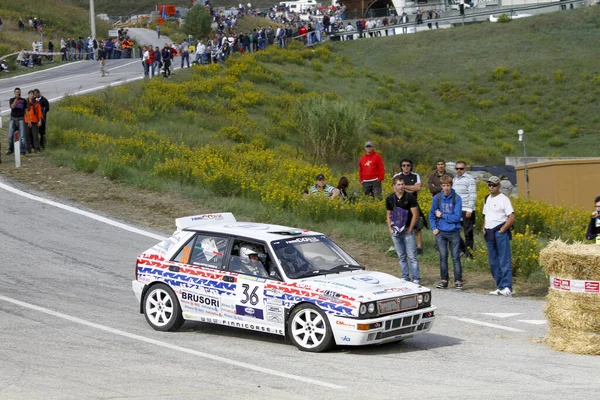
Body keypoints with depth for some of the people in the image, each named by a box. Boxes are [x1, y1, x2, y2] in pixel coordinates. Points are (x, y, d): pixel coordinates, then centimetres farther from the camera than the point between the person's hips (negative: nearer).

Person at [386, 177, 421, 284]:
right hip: (396, 231, 4)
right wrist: (390, 229, 4)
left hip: (407, 230, -4)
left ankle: (416, 279, -6)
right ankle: (405, 278, 16)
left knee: (412, 256, -7)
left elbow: (415, 215, -6)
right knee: (401, 257, 9)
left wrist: (410, 229, -9)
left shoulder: (410, 197, -6)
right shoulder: (390, 199, 6)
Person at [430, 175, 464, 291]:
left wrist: (442, 215, -9)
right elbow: (432, 215, 11)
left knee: (456, 257, 1)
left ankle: (458, 281, 5)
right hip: (441, 232, 2)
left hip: (454, 232, -2)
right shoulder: (437, 198, 2)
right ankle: (444, 280, 15)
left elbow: (457, 217, -10)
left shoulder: (456, 198, -7)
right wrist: (434, 228, -1)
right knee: (443, 257, 6)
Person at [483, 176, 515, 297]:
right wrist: (484, 228, 10)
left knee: (504, 261, -10)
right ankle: (500, 287, 14)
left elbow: (512, 218, -12)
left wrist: (502, 230, -14)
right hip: (489, 234, 8)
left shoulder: (503, 199, -6)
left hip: (500, 233, -8)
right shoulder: (487, 199, 16)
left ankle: (507, 287, -13)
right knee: (493, 263, 9)